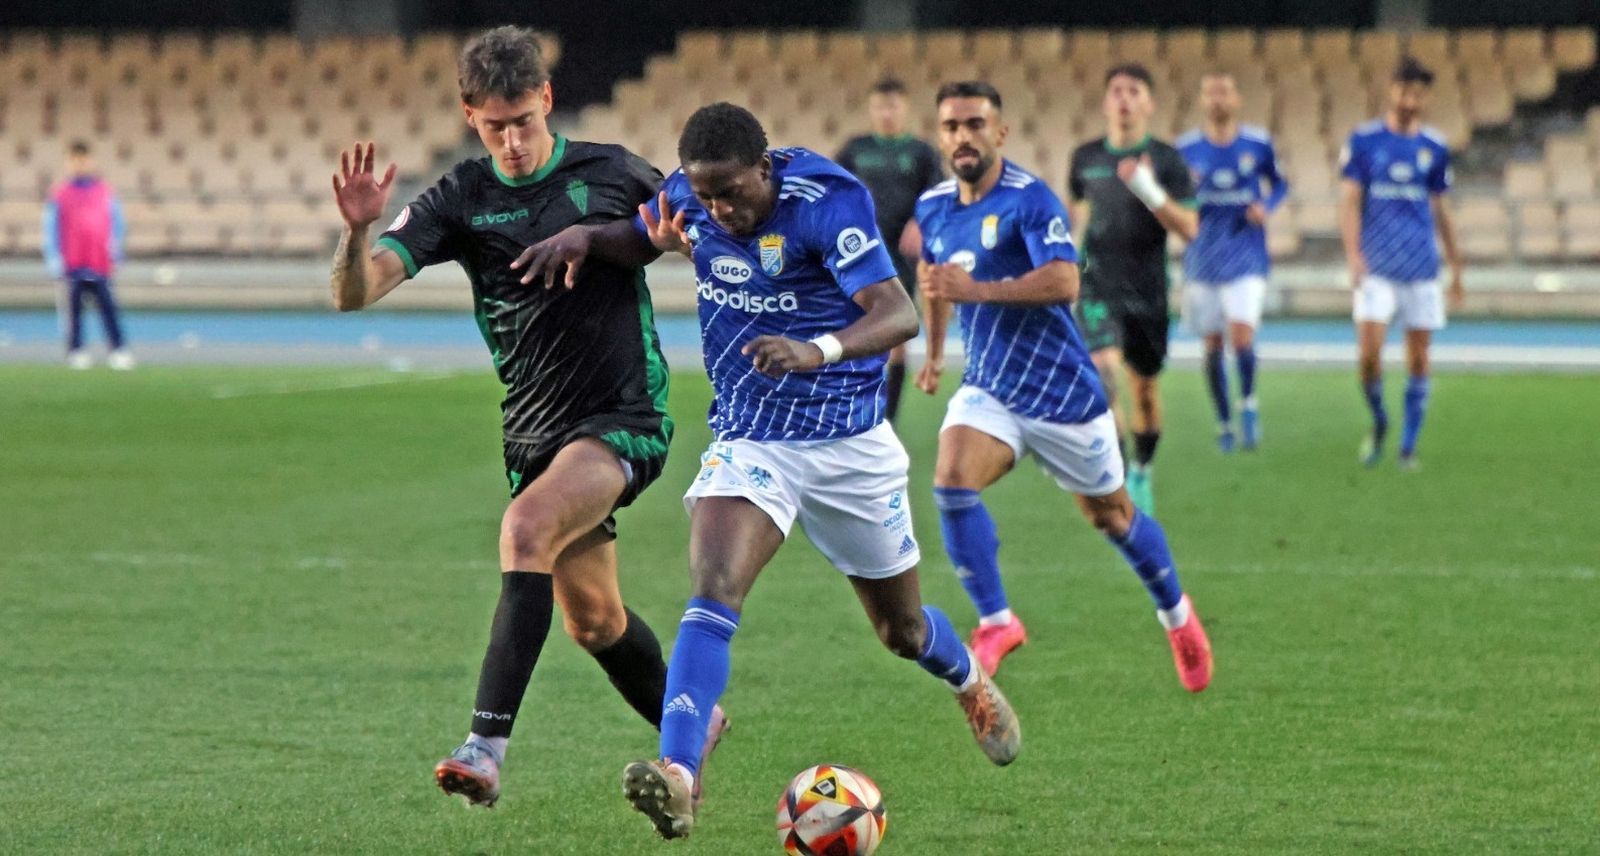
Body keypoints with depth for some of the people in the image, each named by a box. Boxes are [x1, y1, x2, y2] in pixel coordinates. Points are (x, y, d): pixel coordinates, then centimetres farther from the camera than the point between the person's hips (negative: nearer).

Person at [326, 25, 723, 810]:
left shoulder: (612, 173, -4)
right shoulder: (460, 200, -1)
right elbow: (354, 294, -10)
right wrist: (357, 230, -32)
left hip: (625, 420, -4)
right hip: (536, 431, 4)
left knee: (526, 530, -30)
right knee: (592, 619, 14)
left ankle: (486, 747, -34)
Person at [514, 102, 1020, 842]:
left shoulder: (825, 202, -23)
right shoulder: (689, 196, -7)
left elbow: (899, 314, -33)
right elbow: (644, 236, 17)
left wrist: (819, 351, -52)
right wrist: (585, 237, -6)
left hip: (849, 443, -2)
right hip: (747, 442, 2)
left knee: (901, 627, 16)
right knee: (713, 589, -26)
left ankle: (973, 685, 52)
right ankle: (676, 775, -38)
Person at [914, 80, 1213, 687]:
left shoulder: (1029, 200, -18)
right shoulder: (933, 208, 4)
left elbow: (1063, 280, -32)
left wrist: (976, 289, -39)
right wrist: (935, 352, 33)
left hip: (1062, 391, -4)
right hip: (988, 390, 4)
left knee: (1111, 517, 11)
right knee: (952, 482, -23)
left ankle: (1176, 614, 37)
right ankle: (995, 622, -13)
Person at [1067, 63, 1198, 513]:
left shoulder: (1166, 160, -4)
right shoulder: (1085, 158, 4)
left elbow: (1189, 228, -12)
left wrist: (1150, 192, -24)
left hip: (1147, 290, 0)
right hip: (1099, 285, 0)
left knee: (1144, 386, 10)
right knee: (1103, 366, -23)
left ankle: (1142, 471, 31)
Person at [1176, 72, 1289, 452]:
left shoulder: (1258, 144, 0)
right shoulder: (1186, 149, 1)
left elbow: (1280, 183, 14)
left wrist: (1267, 206, -7)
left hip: (1246, 256, -2)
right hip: (1202, 259, 2)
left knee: (1241, 337, -19)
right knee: (1212, 344, 6)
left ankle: (1248, 402, 5)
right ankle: (1224, 423, 21)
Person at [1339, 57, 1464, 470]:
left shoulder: (1434, 147, 8)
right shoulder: (1364, 140, 1)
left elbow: (1440, 210, 16)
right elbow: (1349, 201, -3)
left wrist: (1456, 268, 17)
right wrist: (1354, 256, -16)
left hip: (1422, 267, 2)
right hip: (1377, 267, -2)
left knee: (1418, 358, 1)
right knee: (1369, 352, -13)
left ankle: (1408, 447, 11)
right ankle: (1378, 422, 13)